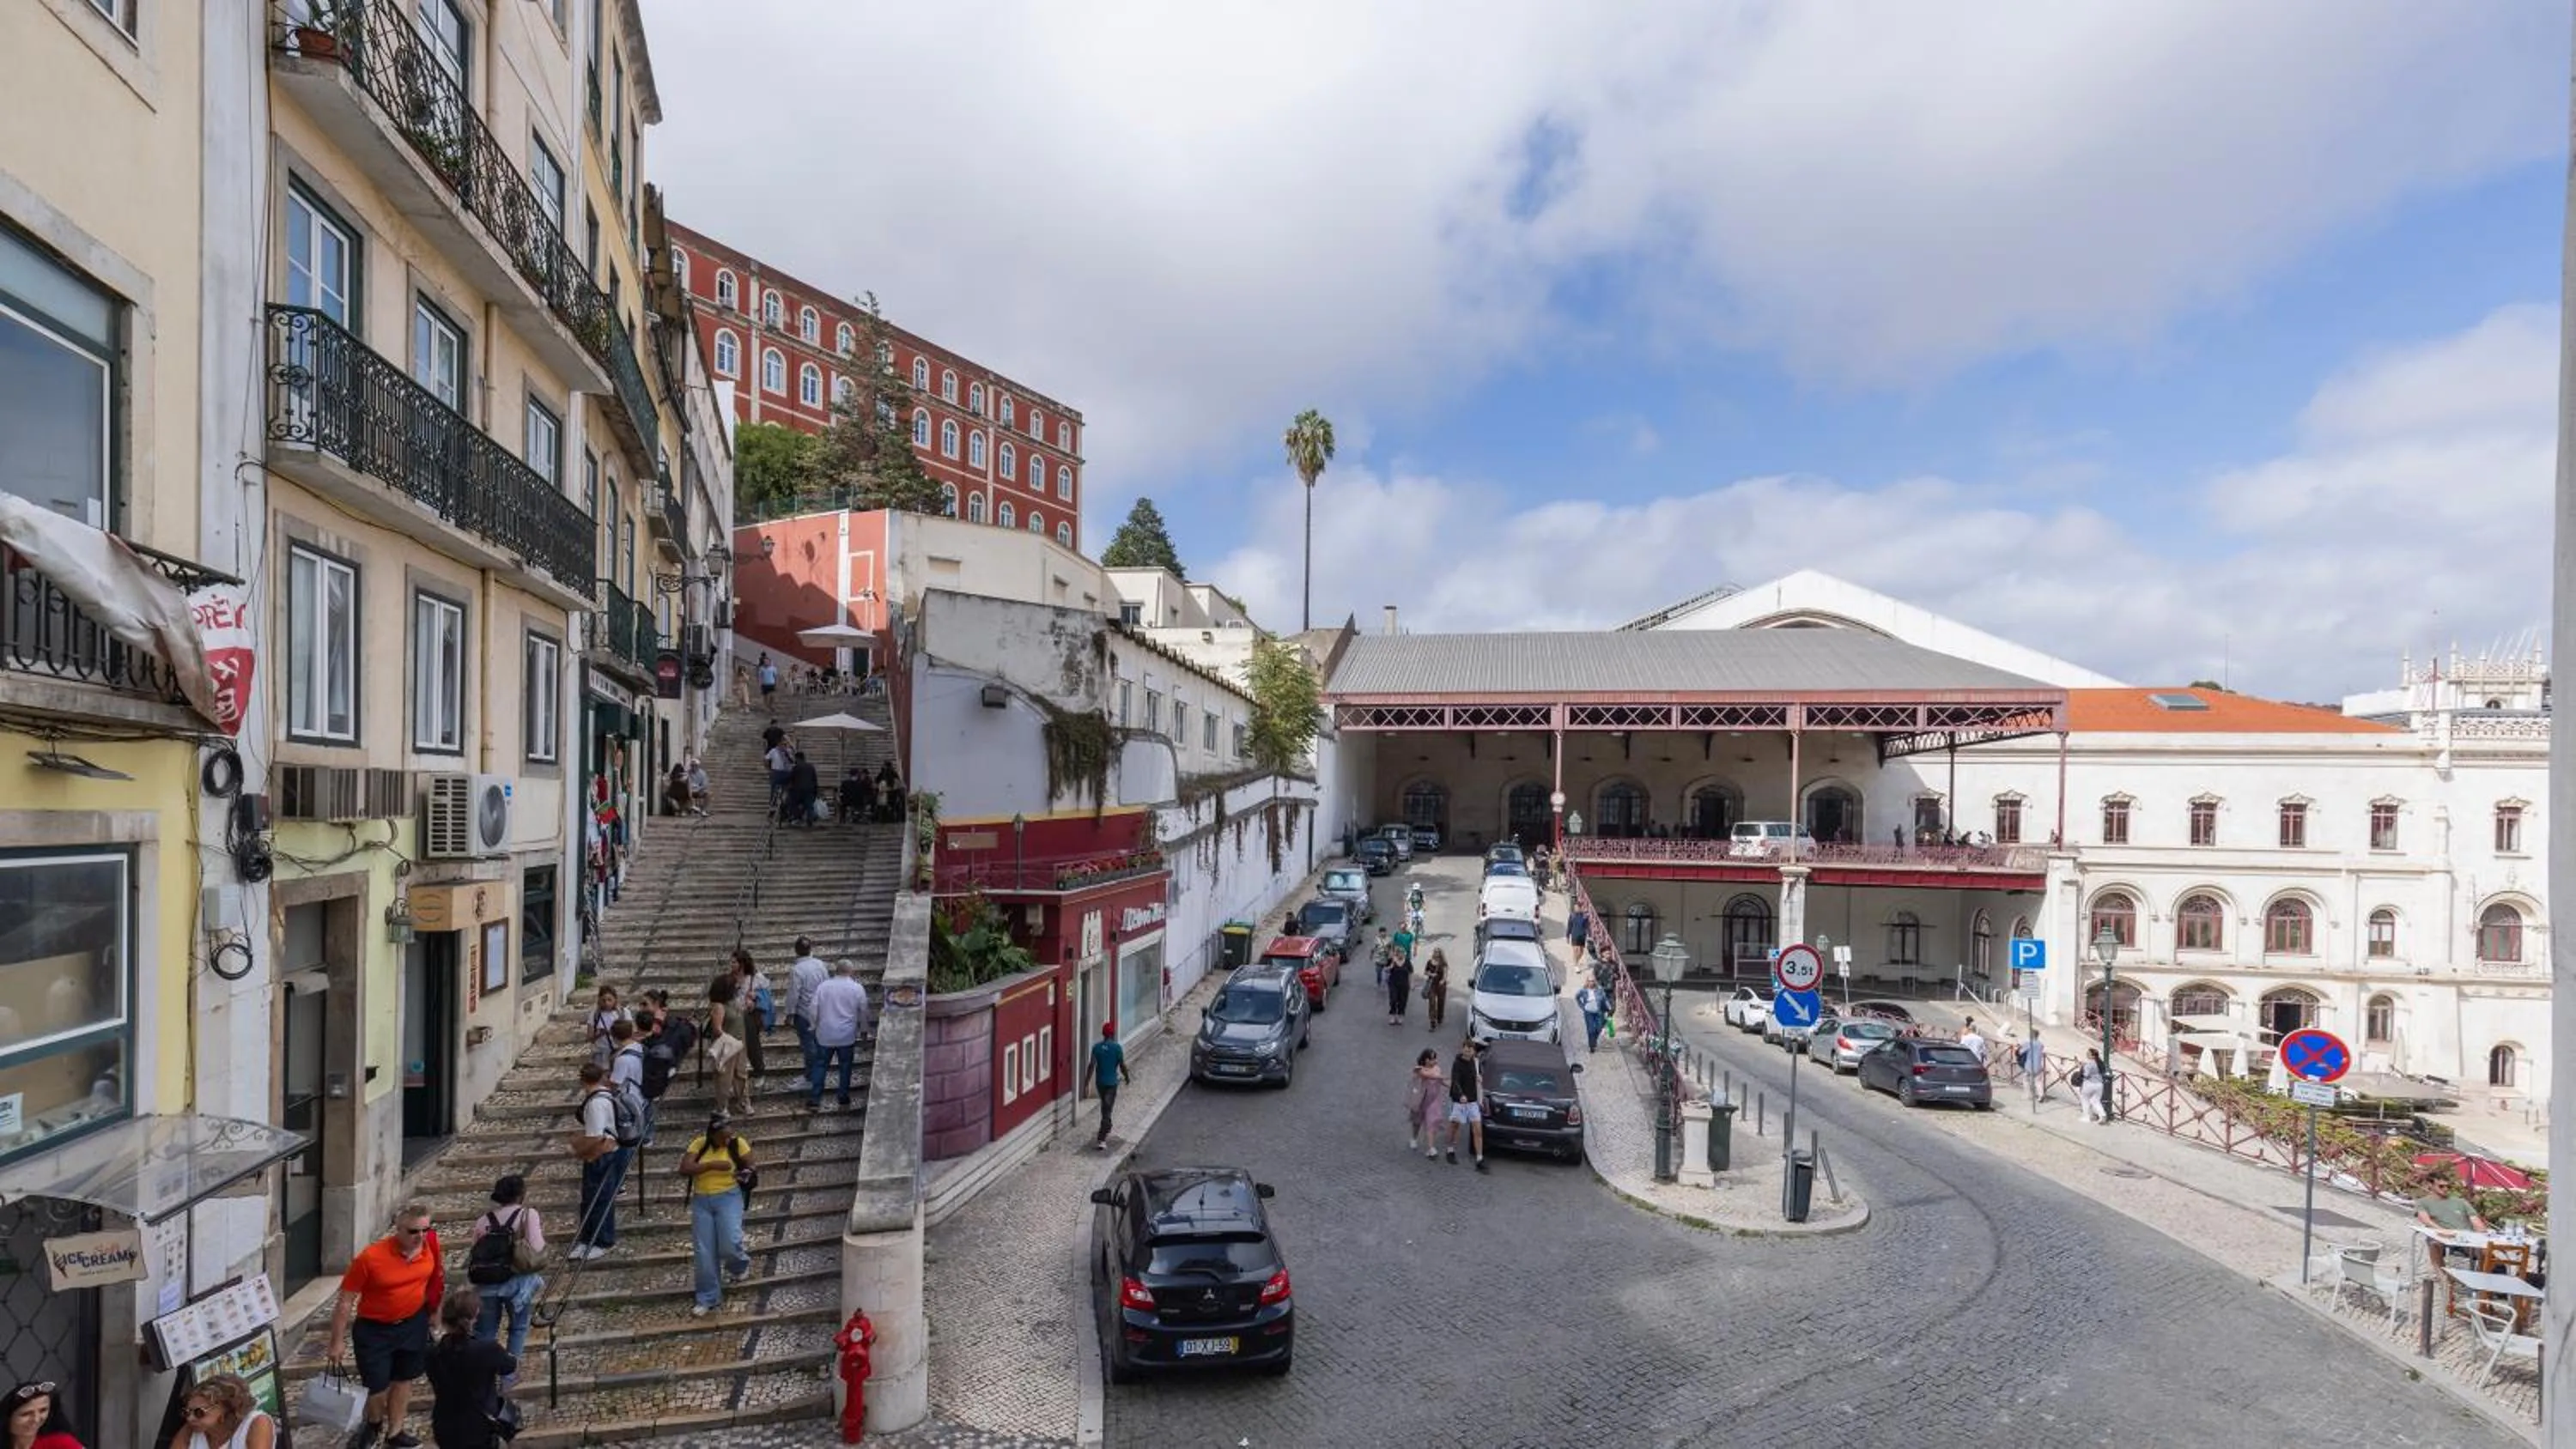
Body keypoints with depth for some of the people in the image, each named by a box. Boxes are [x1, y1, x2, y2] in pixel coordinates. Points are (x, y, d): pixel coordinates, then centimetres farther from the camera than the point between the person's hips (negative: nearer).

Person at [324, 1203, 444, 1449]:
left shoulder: (431, 1245, -14)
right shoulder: (371, 1257, -27)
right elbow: (345, 1301, -14)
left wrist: (431, 1311, 14)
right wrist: (337, 1341, -9)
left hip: (413, 1324, 3)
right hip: (374, 1329, -3)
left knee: (403, 1379, 17)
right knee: (377, 1387, 7)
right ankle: (373, 1423, 40)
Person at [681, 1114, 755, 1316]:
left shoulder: (738, 1143, -6)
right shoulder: (698, 1144, -4)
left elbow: (751, 1169, 5)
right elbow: (684, 1169, -15)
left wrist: (743, 1175, -14)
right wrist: (712, 1165, -23)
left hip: (728, 1197, -2)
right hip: (701, 1201, 2)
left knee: (729, 1244, -15)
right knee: (703, 1253, 3)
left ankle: (740, 1263, 22)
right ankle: (708, 1299, 18)